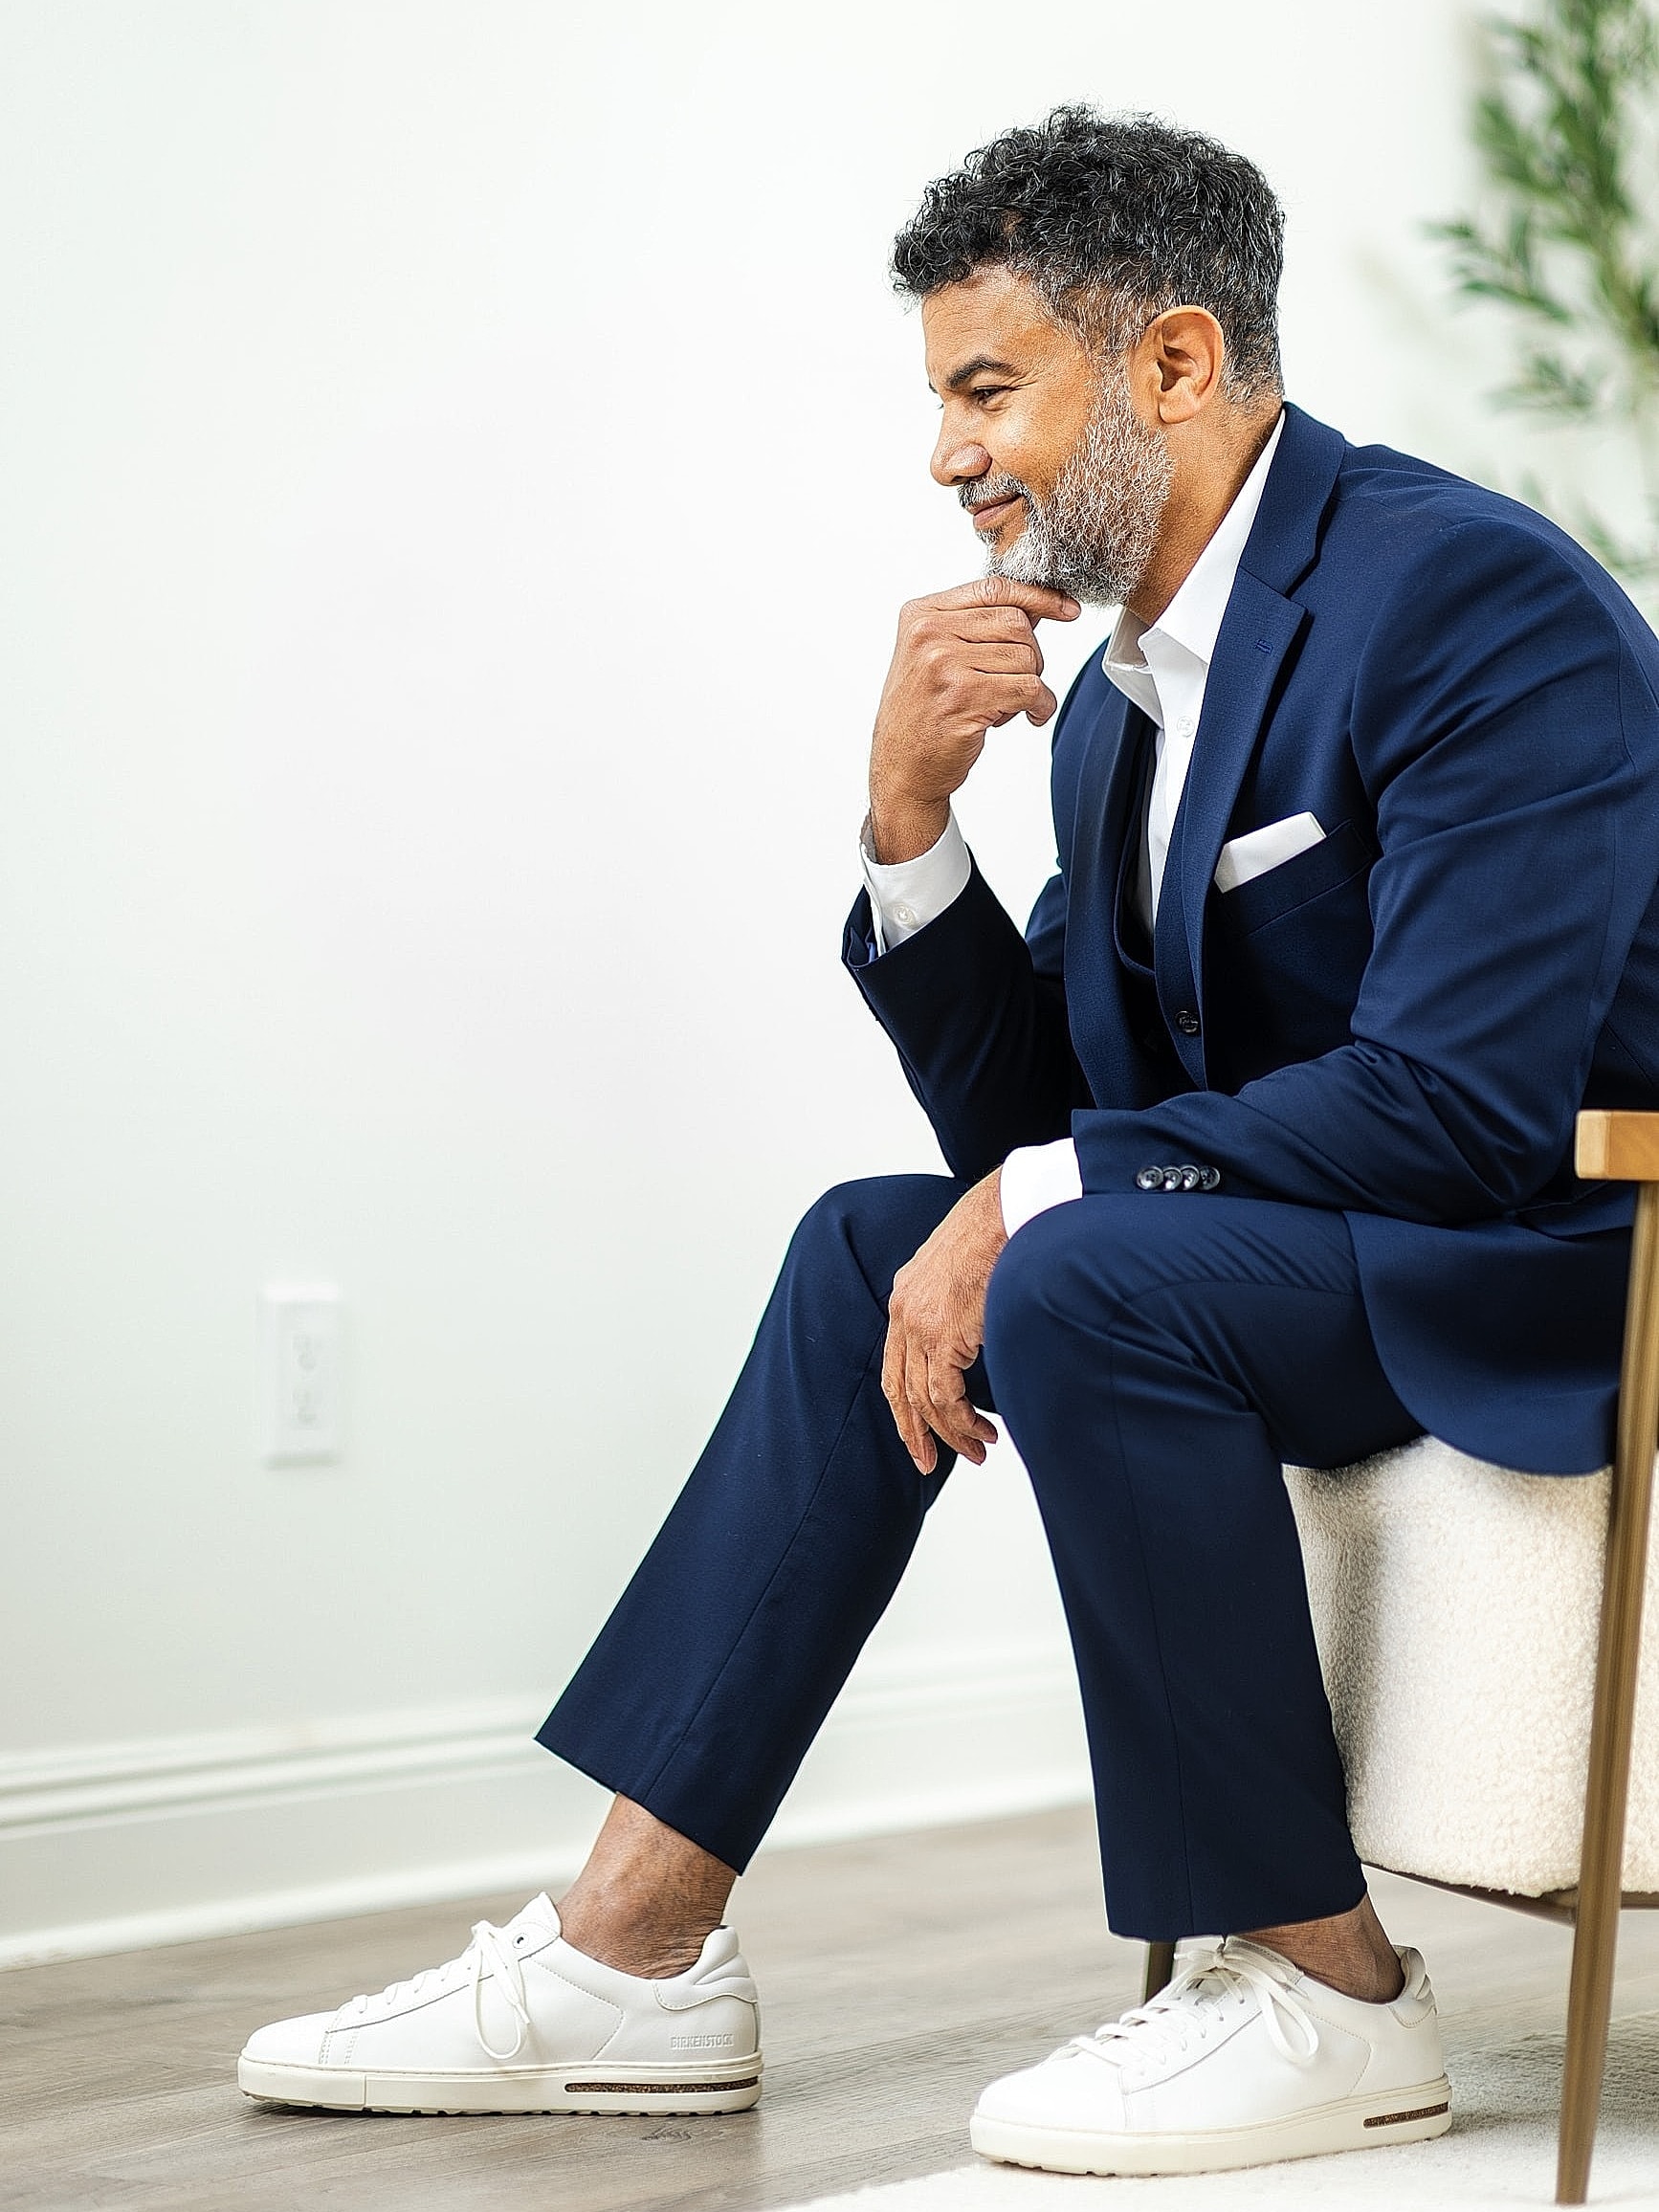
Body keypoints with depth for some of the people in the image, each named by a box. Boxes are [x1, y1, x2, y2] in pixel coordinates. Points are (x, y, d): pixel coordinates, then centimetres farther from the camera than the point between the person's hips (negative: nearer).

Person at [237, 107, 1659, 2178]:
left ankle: (1325, 1991, -13)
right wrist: (911, 823, -7)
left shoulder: (1480, 601, -19)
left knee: (1089, 1281, -28)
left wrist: (1032, 1214, -20)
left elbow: (1452, 1098, -27)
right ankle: (632, 1955, 3)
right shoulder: (1120, 695, 9)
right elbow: (1029, 1119, 8)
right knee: (876, 1247, 5)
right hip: (1339, 1239, 9)